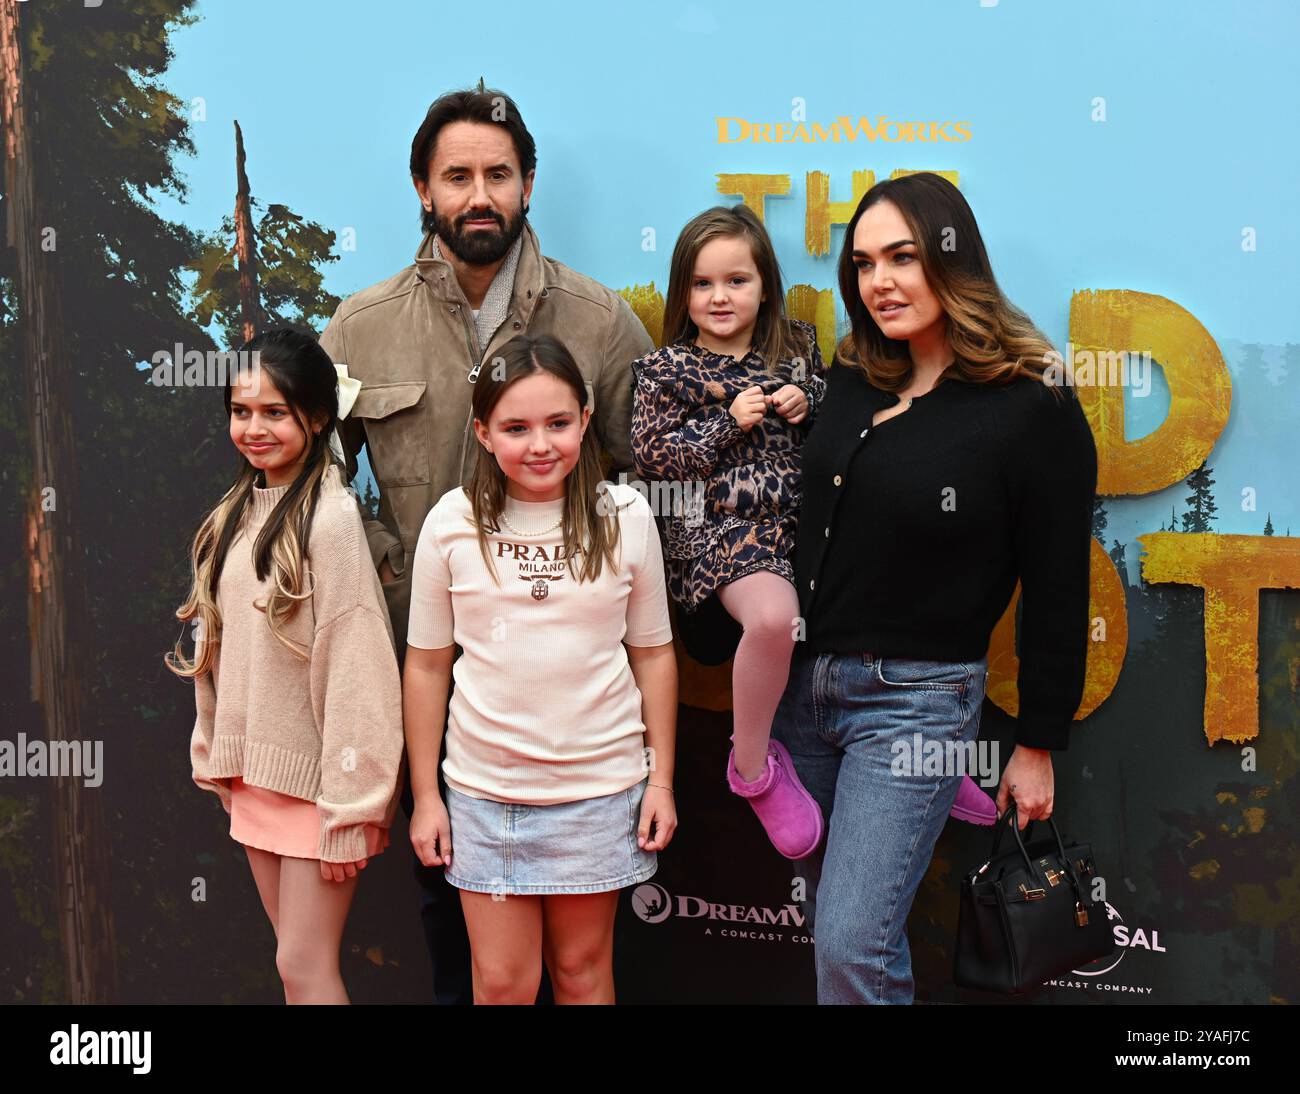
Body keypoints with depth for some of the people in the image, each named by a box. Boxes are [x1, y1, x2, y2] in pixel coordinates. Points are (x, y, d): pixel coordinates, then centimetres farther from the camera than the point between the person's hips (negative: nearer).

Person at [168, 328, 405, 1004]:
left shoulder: (330, 515, -16)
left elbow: (356, 666, -19)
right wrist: (217, 756, 12)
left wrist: (348, 810, -18)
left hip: (317, 775, -7)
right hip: (253, 770, 7)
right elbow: (219, 645, 13)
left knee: (304, 965, 1)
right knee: (296, 956, 15)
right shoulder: (237, 512, 8)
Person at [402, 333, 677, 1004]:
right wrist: (425, 795, 3)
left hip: (600, 787, 0)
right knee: (501, 981, 7)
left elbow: (653, 653, 3)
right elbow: (426, 665, 2)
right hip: (484, 790, 0)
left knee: (582, 970, 13)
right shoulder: (453, 522, -5)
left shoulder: (624, 516, -4)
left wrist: (661, 780, 2)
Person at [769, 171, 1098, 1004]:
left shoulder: (1034, 411, -12)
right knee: (843, 923, 17)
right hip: (804, 683, 6)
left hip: (916, 699, -6)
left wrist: (1039, 745, -5)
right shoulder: (852, 381, 5)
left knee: (851, 948, -8)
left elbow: (1057, 593, -8)